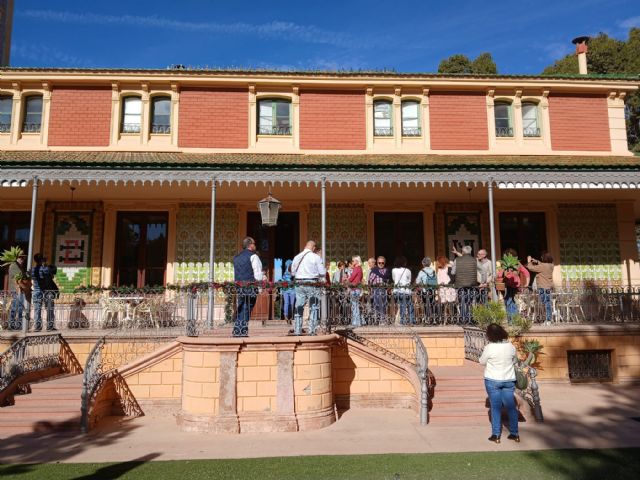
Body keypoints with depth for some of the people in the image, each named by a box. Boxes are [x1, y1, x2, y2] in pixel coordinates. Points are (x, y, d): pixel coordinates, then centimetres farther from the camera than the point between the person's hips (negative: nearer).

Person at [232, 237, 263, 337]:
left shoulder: (236, 257, 16)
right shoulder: (253, 256, -5)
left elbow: (234, 274, 17)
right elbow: (258, 273, -9)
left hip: (239, 286, 6)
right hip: (250, 287, -6)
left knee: (240, 309, 11)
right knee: (247, 309, -2)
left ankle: (237, 331, 9)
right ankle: (243, 331, -3)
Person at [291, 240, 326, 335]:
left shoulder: (297, 257, 7)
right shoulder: (316, 257, -7)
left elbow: (293, 272, 14)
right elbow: (322, 272, -7)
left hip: (299, 284, 4)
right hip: (312, 285, -4)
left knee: (299, 308, 9)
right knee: (313, 308, 3)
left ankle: (297, 331, 12)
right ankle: (312, 331, 2)